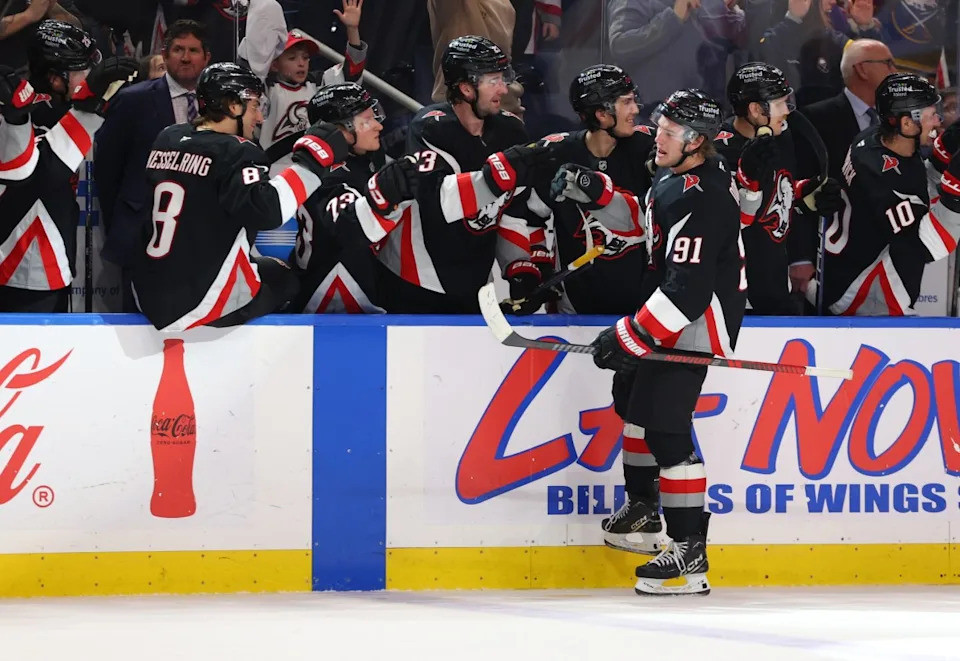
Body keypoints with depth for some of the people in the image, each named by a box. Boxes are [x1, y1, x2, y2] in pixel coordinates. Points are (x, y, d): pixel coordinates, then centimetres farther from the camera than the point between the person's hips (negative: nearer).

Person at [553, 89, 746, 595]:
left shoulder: (701, 200, -27)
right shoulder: (676, 172, 4)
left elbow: (687, 290, -31)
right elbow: (644, 215, 26)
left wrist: (629, 337, -29)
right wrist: (586, 189, 15)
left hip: (701, 317, -11)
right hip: (669, 301, 11)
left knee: (665, 420, -16)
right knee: (632, 394, 23)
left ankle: (689, 550, -16)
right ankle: (642, 502, 40)